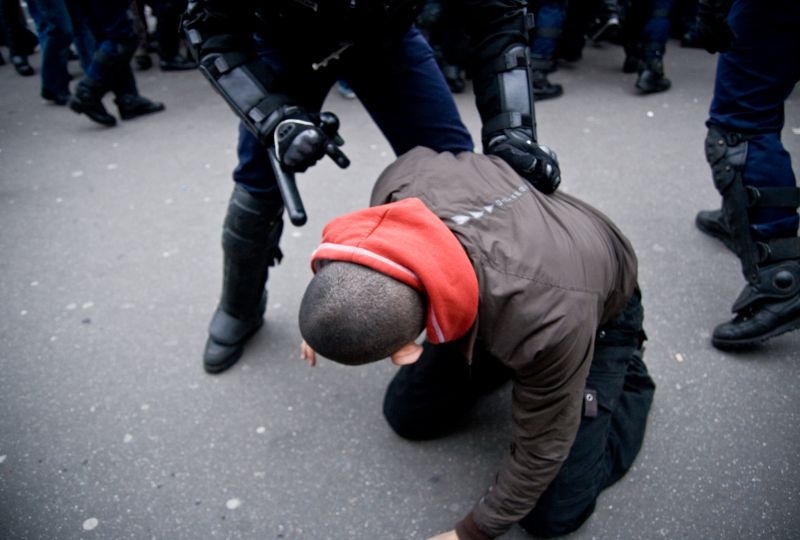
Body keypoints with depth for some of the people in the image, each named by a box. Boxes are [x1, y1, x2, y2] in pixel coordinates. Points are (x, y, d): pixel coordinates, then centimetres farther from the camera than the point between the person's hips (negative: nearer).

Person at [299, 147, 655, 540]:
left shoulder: (546, 324, -47)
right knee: (406, 416, 4)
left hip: (598, 317, -4)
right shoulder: (401, 182, -33)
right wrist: (329, 319, 1)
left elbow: (540, 449, -27)